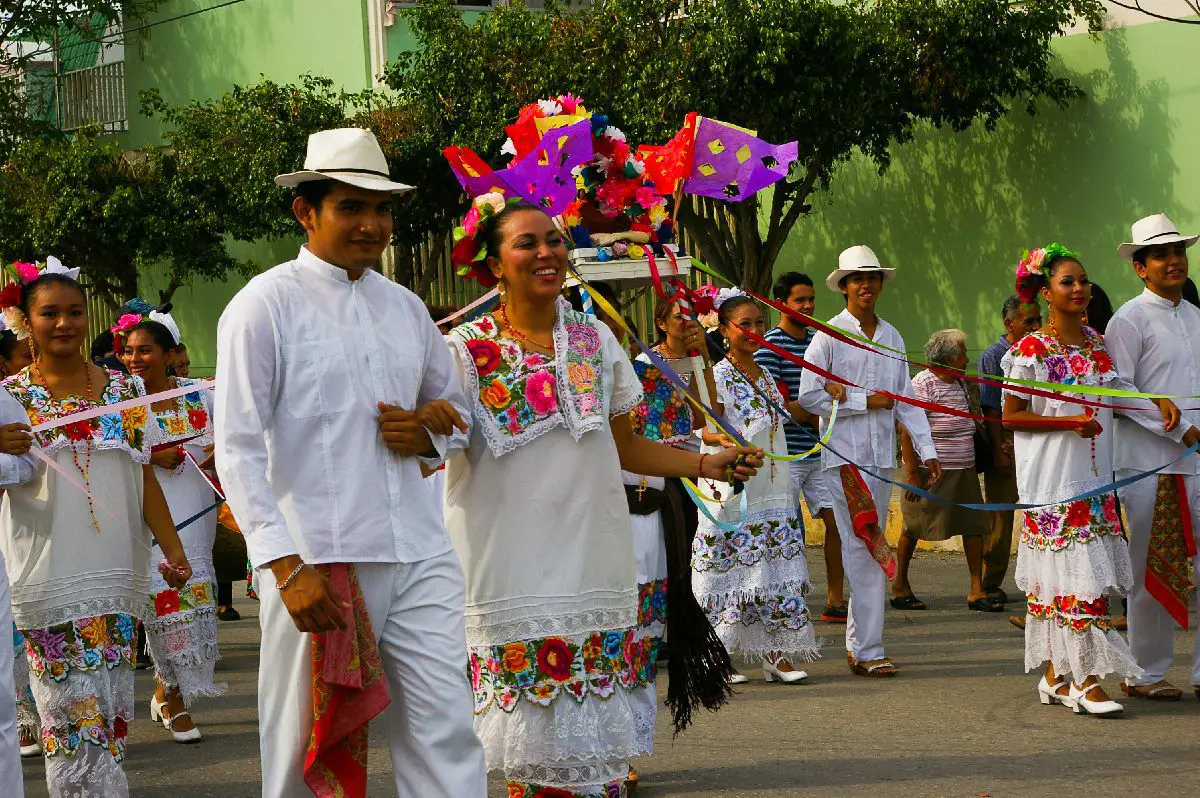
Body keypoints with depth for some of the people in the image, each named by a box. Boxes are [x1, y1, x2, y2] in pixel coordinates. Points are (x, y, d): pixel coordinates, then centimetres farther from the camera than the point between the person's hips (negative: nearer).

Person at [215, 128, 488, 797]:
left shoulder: (405, 307, 16)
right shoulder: (266, 304, -3)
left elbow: (456, 409, 28)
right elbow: (237, 448, -9)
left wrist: (430, 434, 3)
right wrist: (286, 565, -18)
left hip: (418, 556, 5)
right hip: (317, 561, -5)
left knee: (447, 736, -1)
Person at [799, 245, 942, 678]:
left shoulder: (891, 337, 13)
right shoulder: (829, 335, -4)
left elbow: (906, 398, 15)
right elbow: (809, 396, -7)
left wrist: (927, 450, 9)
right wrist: (866, 401, -9)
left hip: (882, 455, 6)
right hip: (844, 455, -6)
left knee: (871, 549, 8)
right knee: (862, 549, -10)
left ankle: (857, 644, 15)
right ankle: (868, 651, -7)